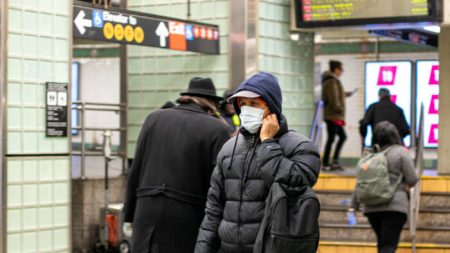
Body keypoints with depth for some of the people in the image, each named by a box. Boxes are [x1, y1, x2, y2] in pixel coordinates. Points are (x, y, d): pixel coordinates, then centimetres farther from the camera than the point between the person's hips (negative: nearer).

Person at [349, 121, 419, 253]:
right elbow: (412, 179, -8)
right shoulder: (401, 152, -4)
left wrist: (354, 205, 15)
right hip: (395, 206, -5)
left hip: (372, 208, 5)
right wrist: (407, 185, 15)